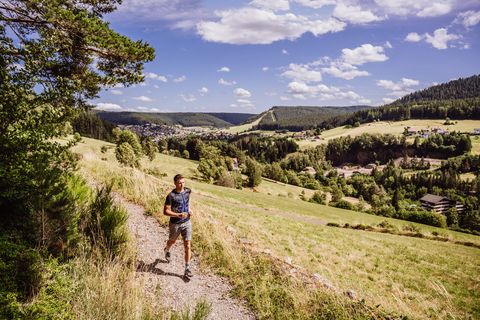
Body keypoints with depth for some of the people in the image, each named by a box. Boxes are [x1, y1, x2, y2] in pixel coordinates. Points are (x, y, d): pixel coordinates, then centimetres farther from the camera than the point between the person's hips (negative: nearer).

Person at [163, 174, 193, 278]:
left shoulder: (188, 191, -4)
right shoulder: (171, 196, -19)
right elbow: (165, 211, -19)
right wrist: (178, 215, -31)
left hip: (187, 223, 2)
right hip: (175, 224, -2)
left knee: (188, 246, -4)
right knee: (172, 241, 24)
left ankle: (187, 269, 3)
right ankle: (167, 250, 59)